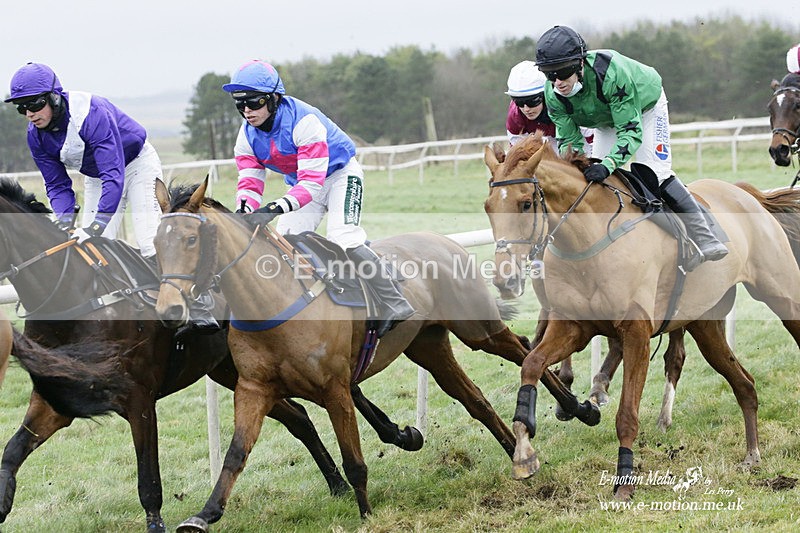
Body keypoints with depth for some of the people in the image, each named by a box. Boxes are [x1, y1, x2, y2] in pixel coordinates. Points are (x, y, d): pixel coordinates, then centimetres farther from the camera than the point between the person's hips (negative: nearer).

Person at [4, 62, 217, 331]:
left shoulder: (91, 113, -38)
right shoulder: (36, 135, -16)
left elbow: (114, 175, -42)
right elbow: (57, 185, -9)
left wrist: (97, 225, -50)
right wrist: (65, 223, -29)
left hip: (137, 163, -7)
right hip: (96, 176, 7)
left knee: (151, 240, -17)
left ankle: (195, 306, -11)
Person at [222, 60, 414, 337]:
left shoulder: (303, 121, -34)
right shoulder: (247, 136, -12)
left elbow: (312, 183, -39)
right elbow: (249, 182, -11)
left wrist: (277, 207, -53)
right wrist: (245, 211, -35)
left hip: (339, 173, -7)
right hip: (299, 183, 7)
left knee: (343, 238, -23)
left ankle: (393, 304, -16)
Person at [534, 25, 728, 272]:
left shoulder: (610, 72, -44)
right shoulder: (553, 94, -28)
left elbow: (630, 129, -42)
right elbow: (569, 139, -20)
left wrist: (608, 164, -56)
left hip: (645, 106, -5)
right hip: (605, 120, 5)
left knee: (655, 174, -17)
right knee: (599, 179, -6)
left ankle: (704, 239, -13)